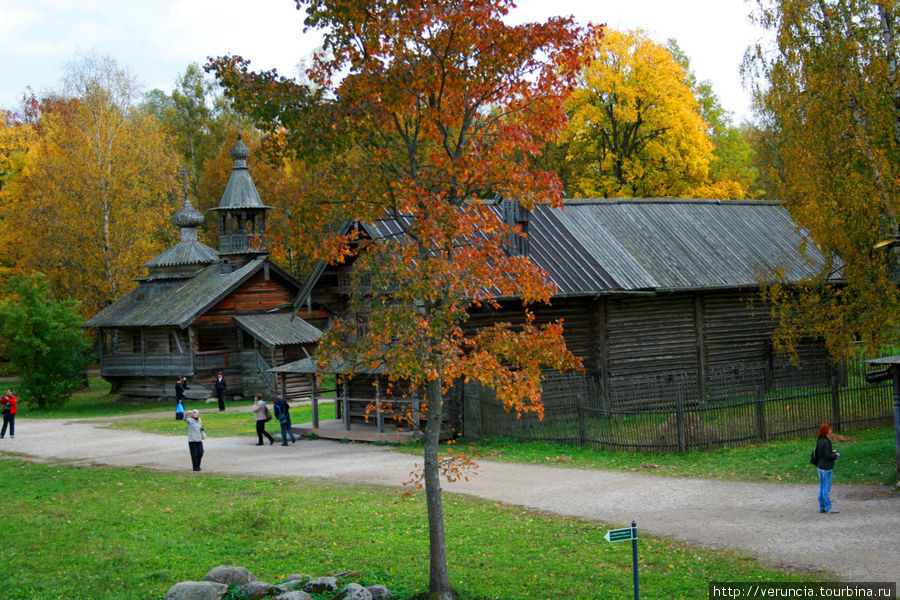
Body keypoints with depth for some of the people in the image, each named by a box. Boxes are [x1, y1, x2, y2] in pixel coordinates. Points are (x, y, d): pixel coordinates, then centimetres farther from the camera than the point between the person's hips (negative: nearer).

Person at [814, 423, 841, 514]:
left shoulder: (819, 441, 6)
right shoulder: (826, 442, -21)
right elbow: (828, 456, -22)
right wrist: (836, 455, -5)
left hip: (820, 467, 8)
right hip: (827, 468, -8)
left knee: (821, 487, 13)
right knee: (827, 488, -1)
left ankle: (822, 507, 19)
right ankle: (828, 508, 5)